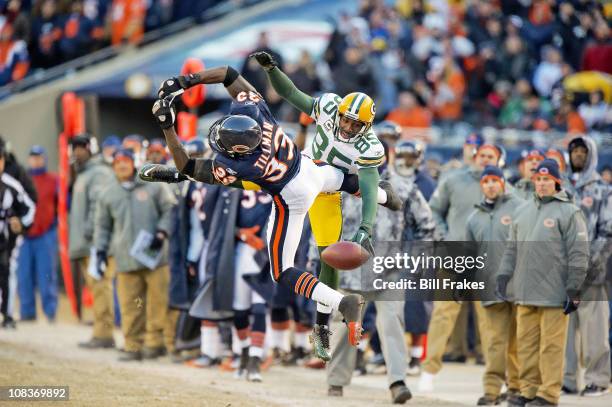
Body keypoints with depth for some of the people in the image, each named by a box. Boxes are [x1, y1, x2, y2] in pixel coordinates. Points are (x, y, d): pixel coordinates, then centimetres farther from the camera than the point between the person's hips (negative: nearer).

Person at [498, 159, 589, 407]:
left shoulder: (569, 212, -3)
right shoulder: (523, 211, 16)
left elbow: (578, 254, -6)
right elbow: (512, 249, 20)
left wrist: (574, 289, -10)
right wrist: (503, 277, 10)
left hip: (554, 294, -6)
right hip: (525, 293, 6)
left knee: (551, 345, -4)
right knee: (526, 343, 7)